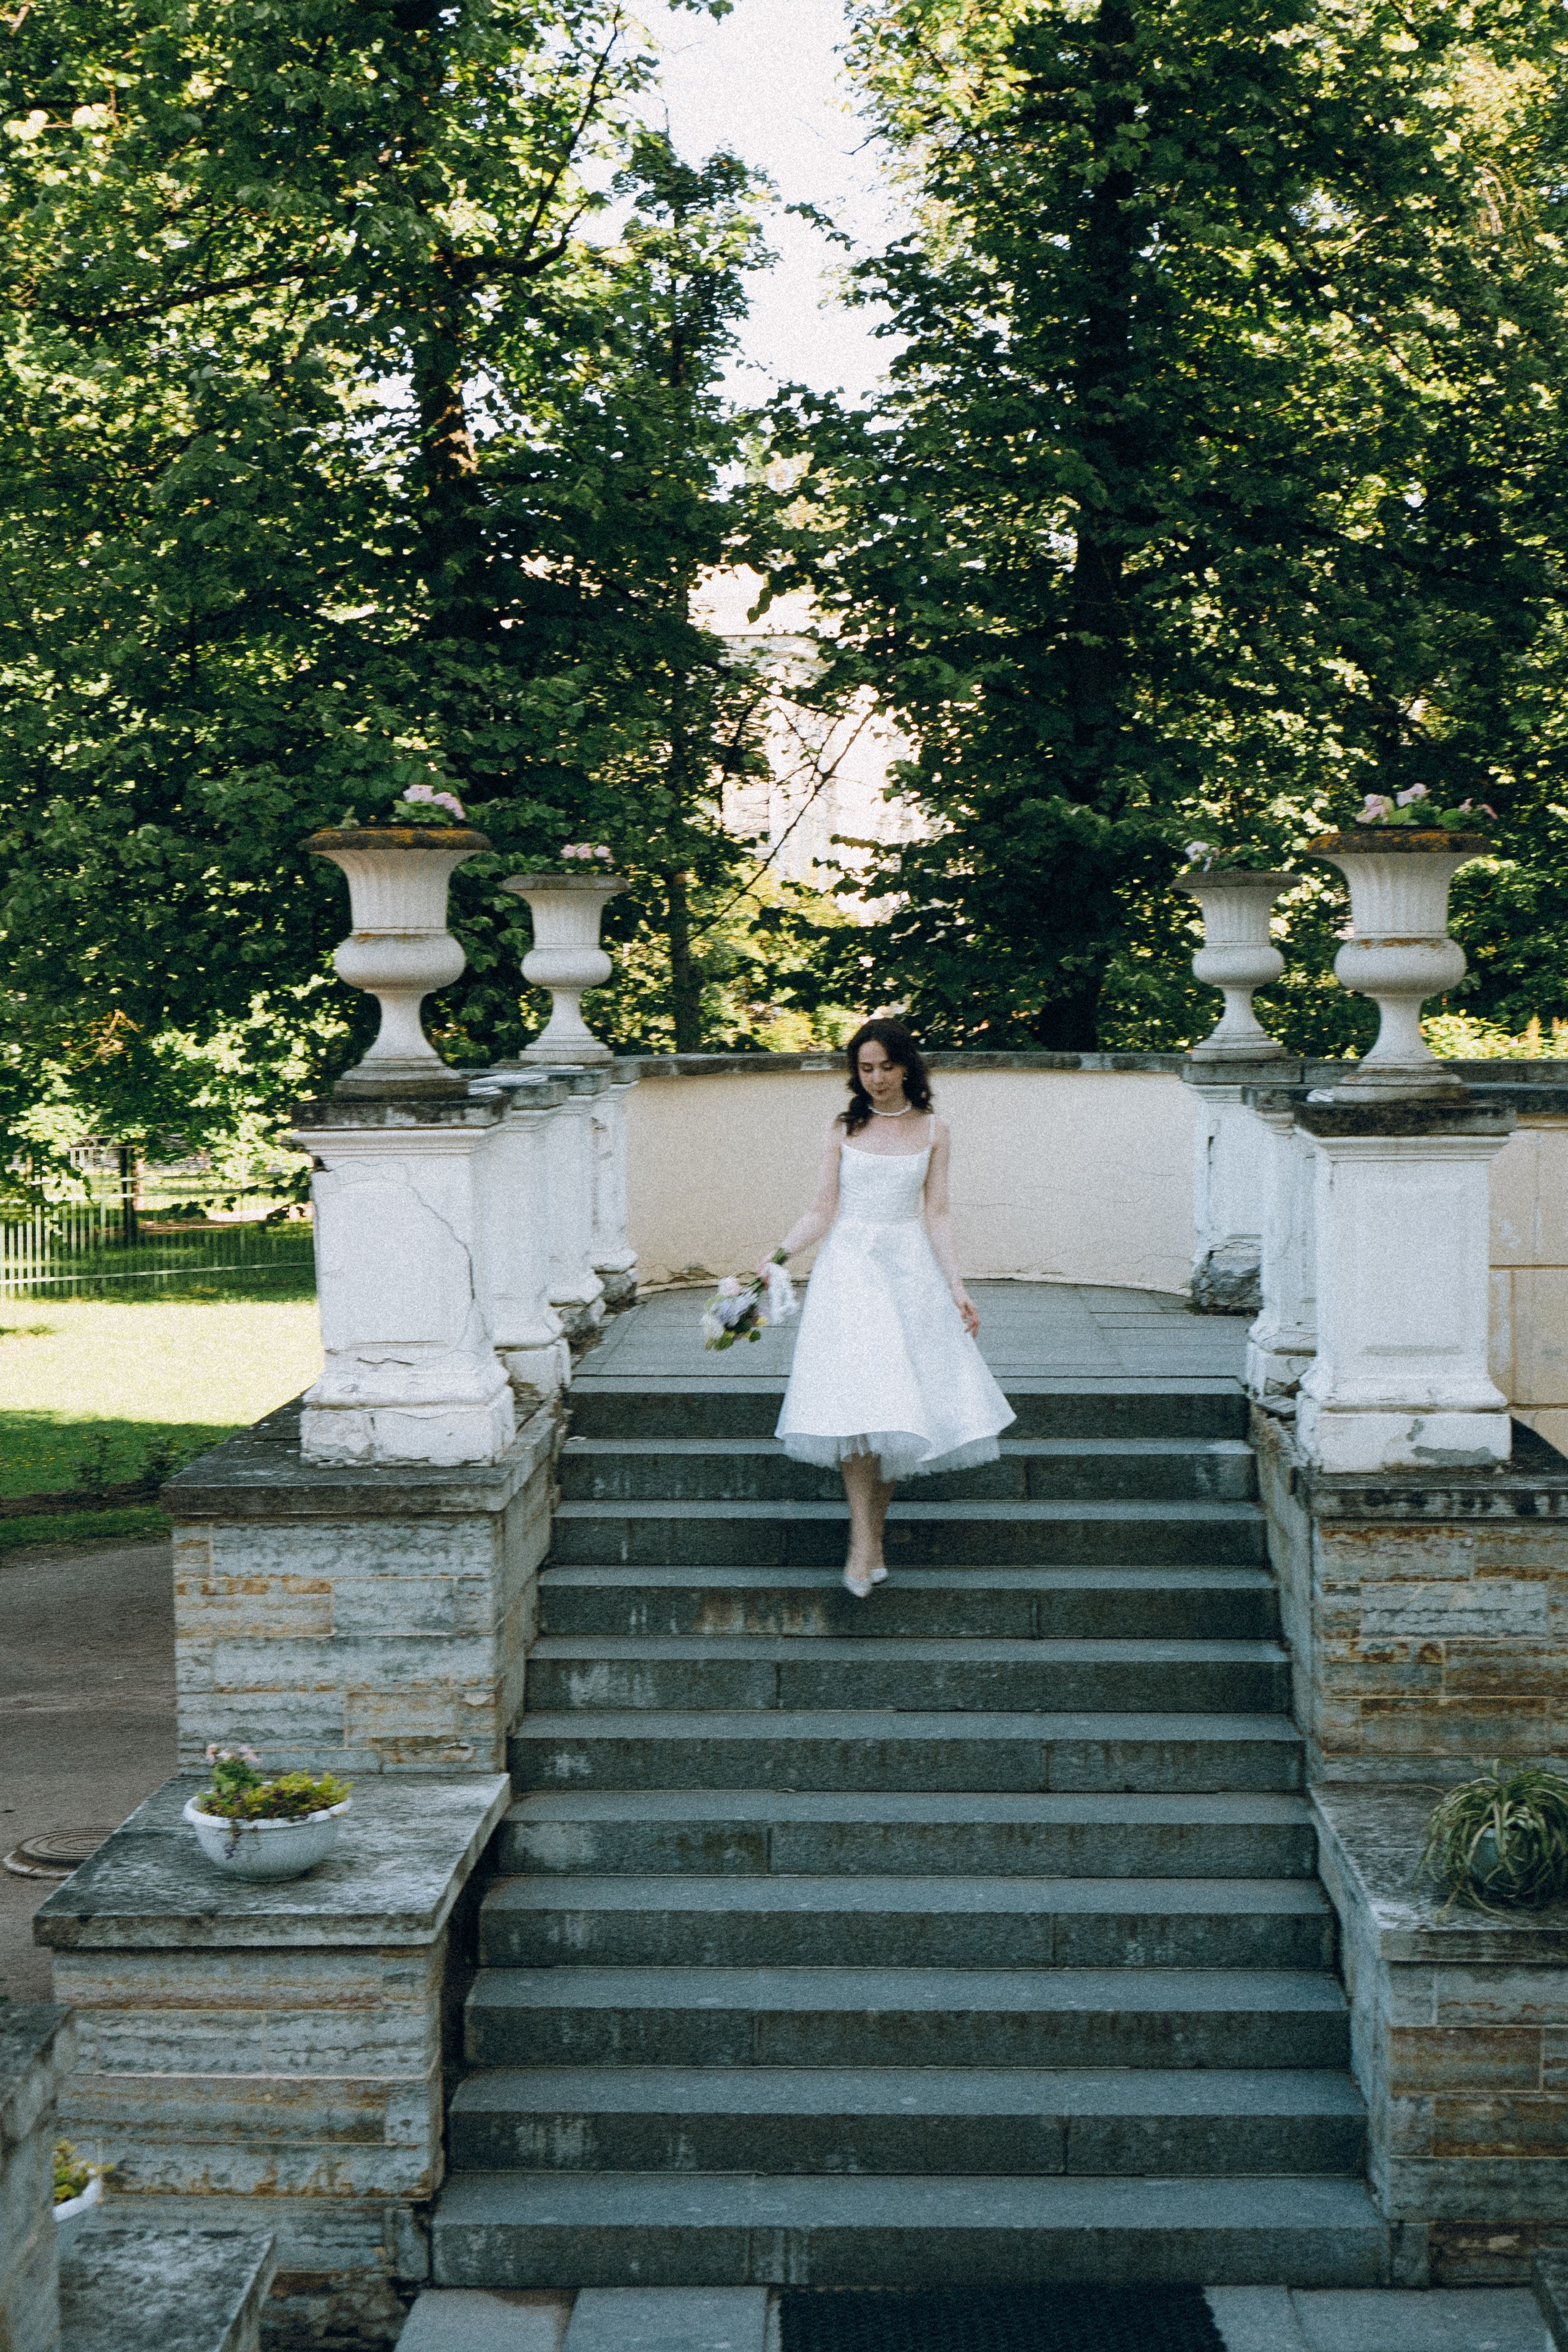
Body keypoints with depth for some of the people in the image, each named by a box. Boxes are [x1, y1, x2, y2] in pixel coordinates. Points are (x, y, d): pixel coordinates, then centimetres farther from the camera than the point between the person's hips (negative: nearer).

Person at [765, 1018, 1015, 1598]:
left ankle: (874, 1532, 9)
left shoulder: (932, 1131, 7)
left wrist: (956, 1287, -2)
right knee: (855, 1401, -14)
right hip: (850, 1271, -1)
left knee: (900, 1405, -1)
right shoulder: (843, 1131, 6)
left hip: (910, 1270, 1)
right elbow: (822, 1211, 5)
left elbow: (936, 1215, 5)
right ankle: (863, 1543, -13)